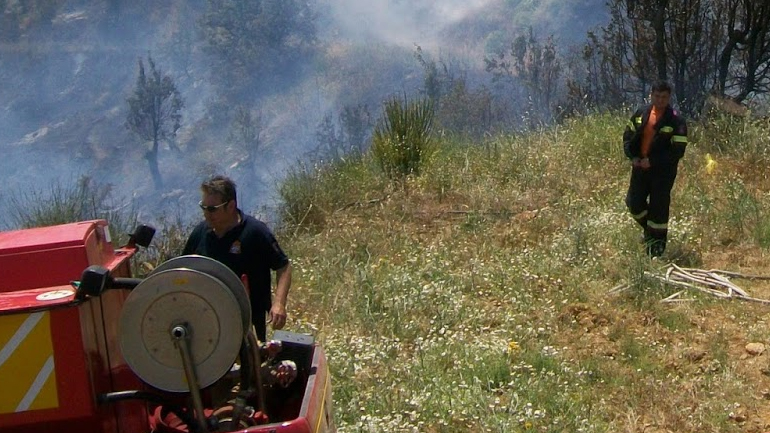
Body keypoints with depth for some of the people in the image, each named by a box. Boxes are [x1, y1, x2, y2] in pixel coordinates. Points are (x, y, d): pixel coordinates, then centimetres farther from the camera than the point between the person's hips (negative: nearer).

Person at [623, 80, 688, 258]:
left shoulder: (676, 121, -14)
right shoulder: (641, 113, 1)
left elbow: (678, 151, -17)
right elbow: (628, 135, 11)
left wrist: (652, 161, -21)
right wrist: (633, 156, -5)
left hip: (662, 171, -5)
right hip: (640, 167, 5)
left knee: (658, 207, 1)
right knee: (634, 203, 13)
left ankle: (657, 242, 16)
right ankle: (648, 228, 40)